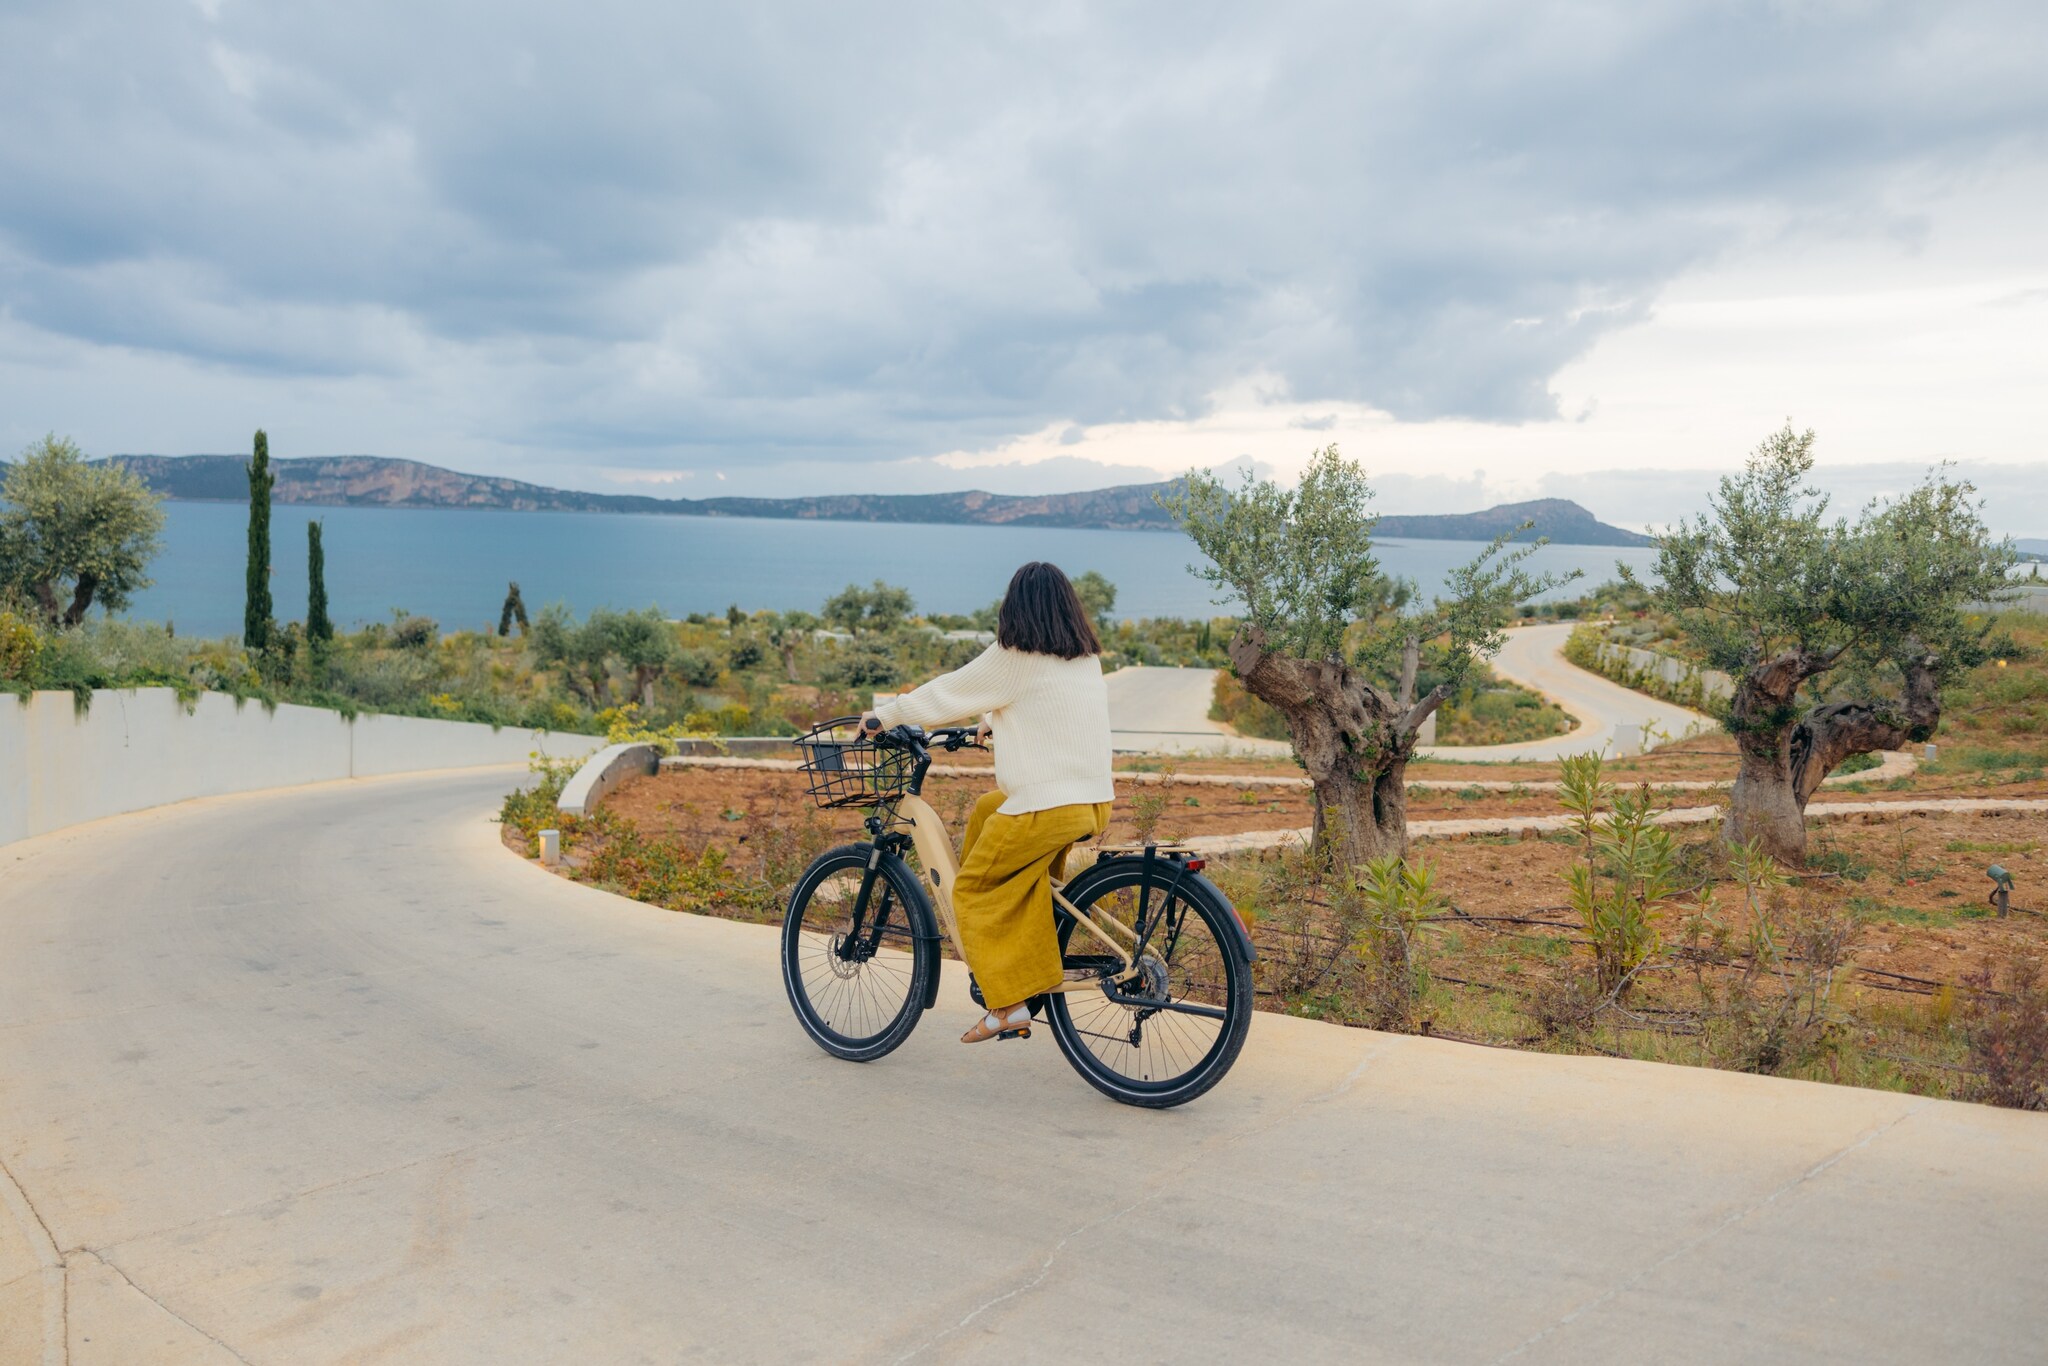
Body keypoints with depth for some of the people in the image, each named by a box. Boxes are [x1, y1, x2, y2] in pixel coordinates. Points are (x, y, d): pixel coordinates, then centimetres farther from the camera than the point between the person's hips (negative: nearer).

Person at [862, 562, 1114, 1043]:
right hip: (1095, 801, 8)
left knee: (973, 890, 8)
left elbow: (949, 692, 0)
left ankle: (1009, 1004, 4)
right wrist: (992, 720, 43)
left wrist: (883, 716, 13)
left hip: (1046, 805, -8)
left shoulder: (1015, 658, -8)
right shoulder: (1087, 658, 13)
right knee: (987, 810, 28)